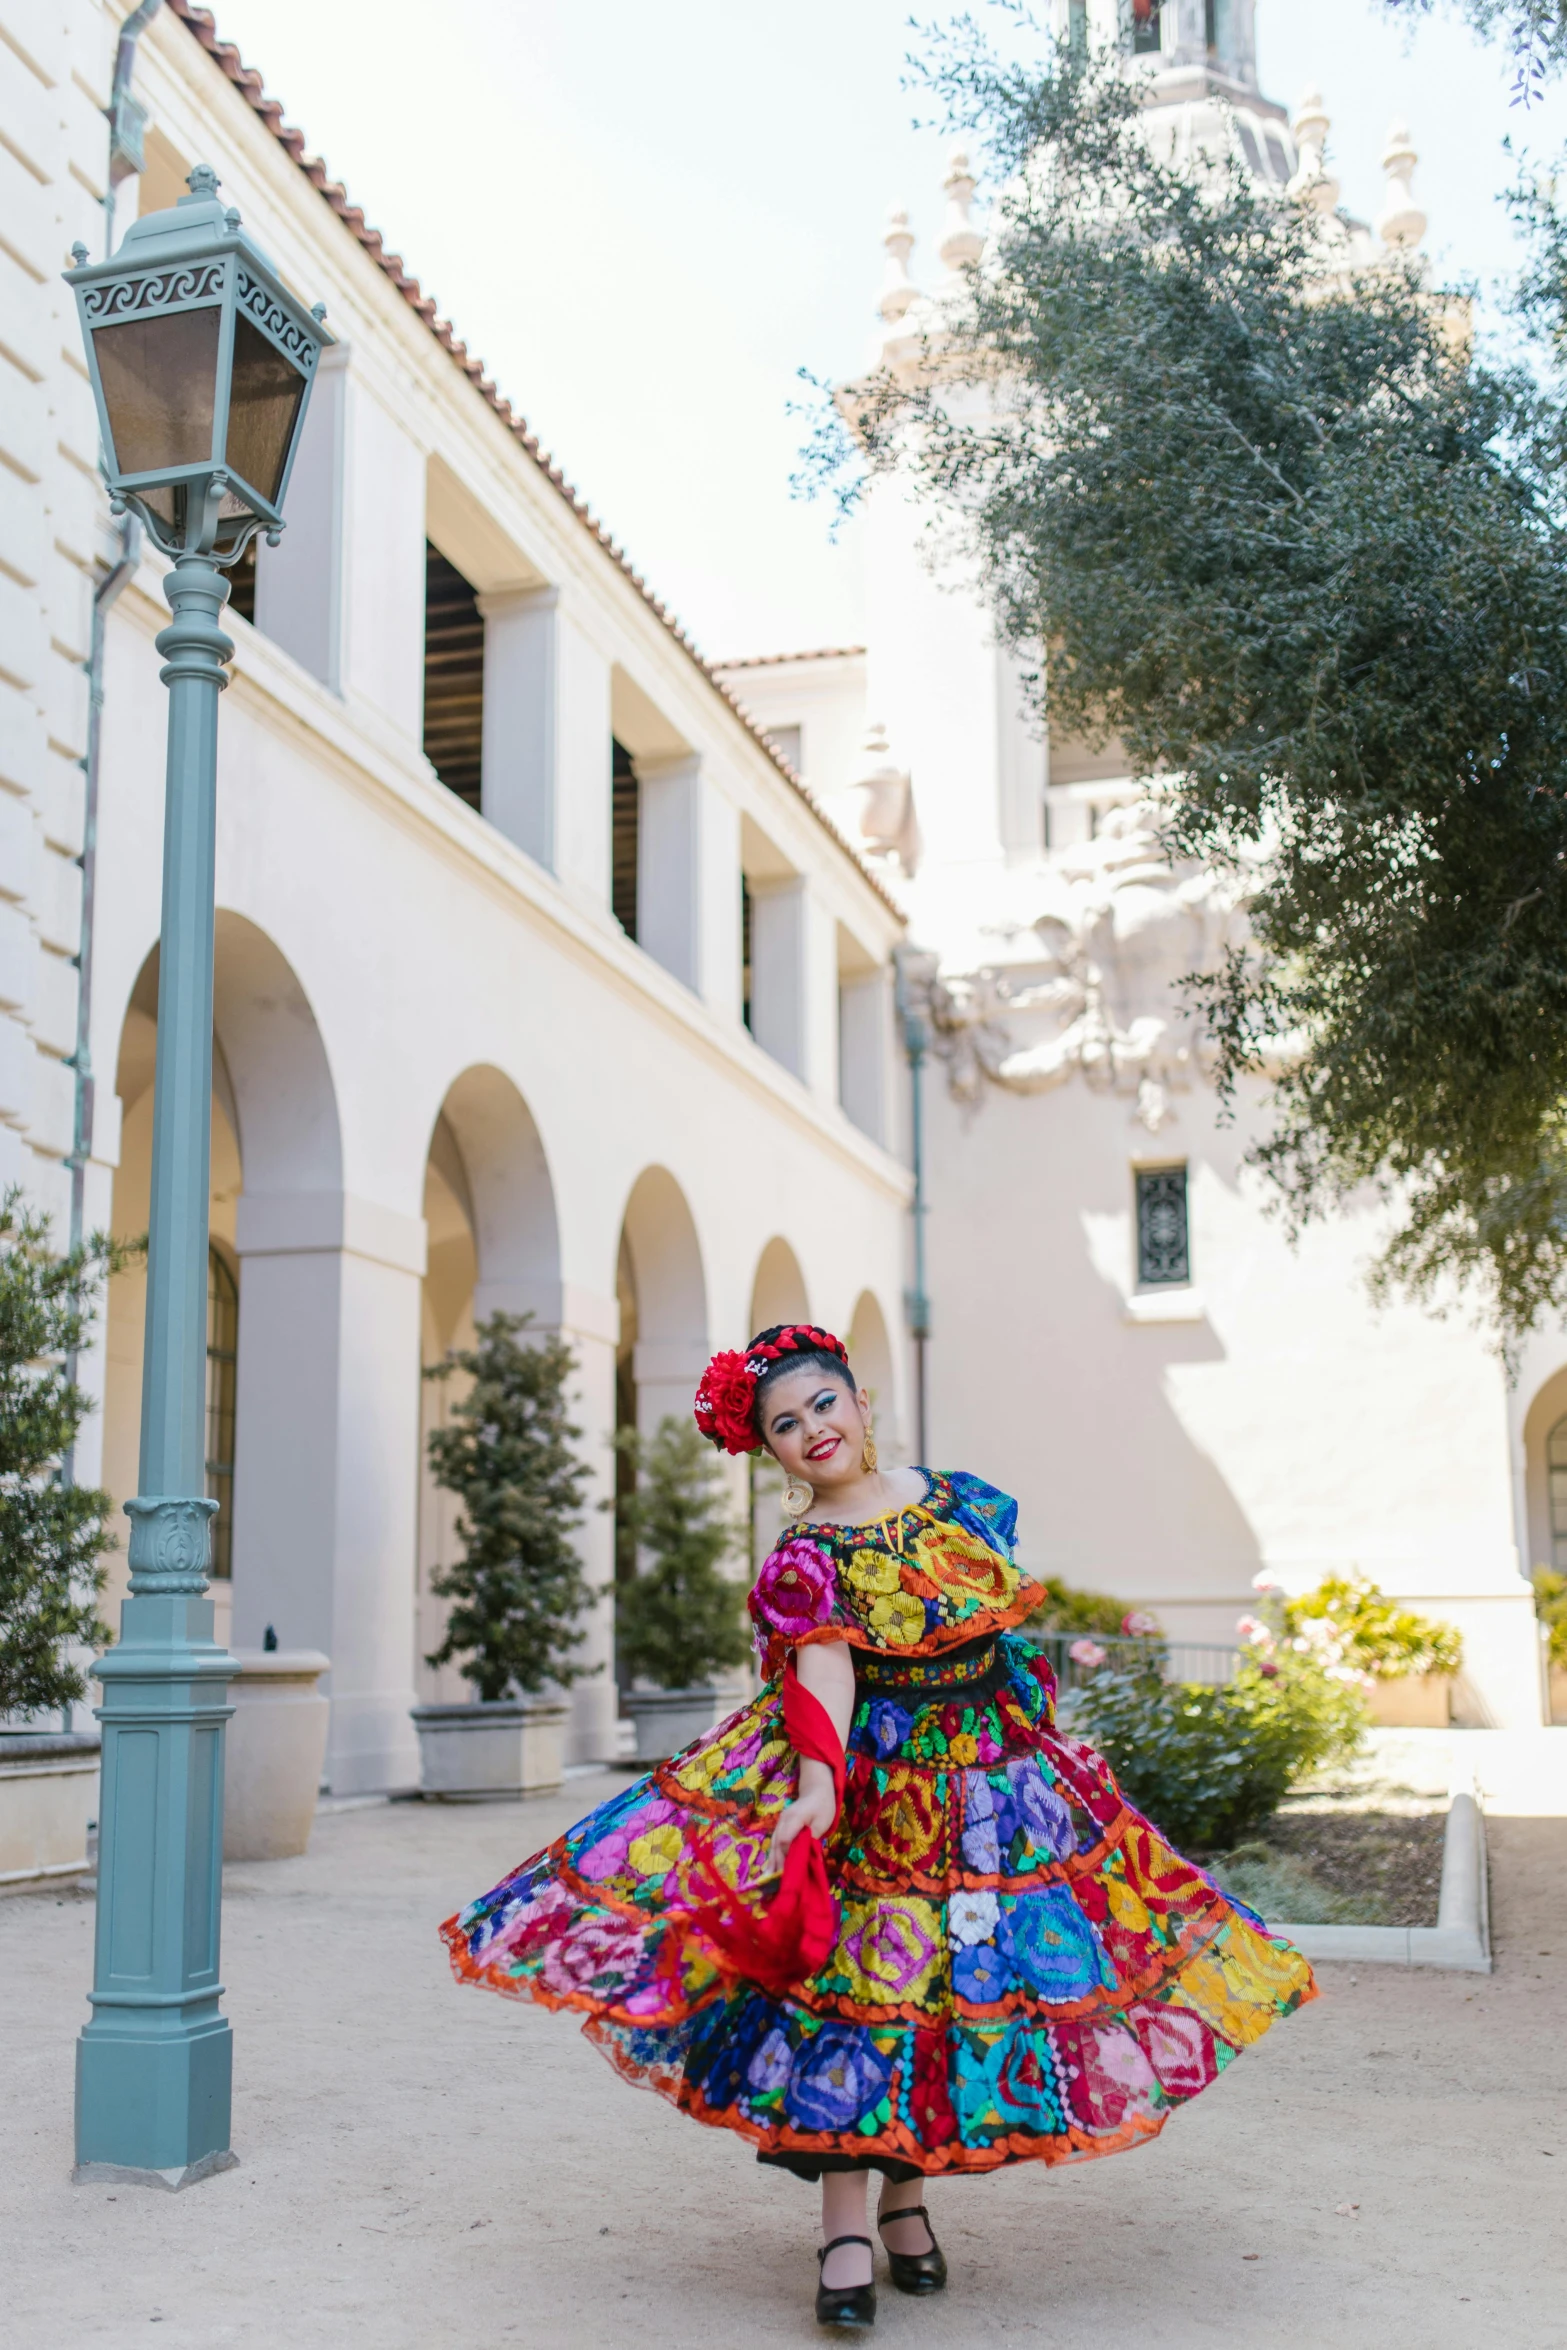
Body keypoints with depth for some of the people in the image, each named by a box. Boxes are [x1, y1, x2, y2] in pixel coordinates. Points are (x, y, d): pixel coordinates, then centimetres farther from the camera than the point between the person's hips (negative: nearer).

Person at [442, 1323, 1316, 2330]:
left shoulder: (960, 1498, 4)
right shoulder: (805, 1558, -10)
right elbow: (822, 1669, -26)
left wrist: (1032, 1708, 20)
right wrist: (818, 1785, -40)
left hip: (996, 1774, 4)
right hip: (872, 1783, -4)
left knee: (957, 1979, 8)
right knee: (857, 1988, -6)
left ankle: (907, 2198, 22)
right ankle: (846, 2231, 1)